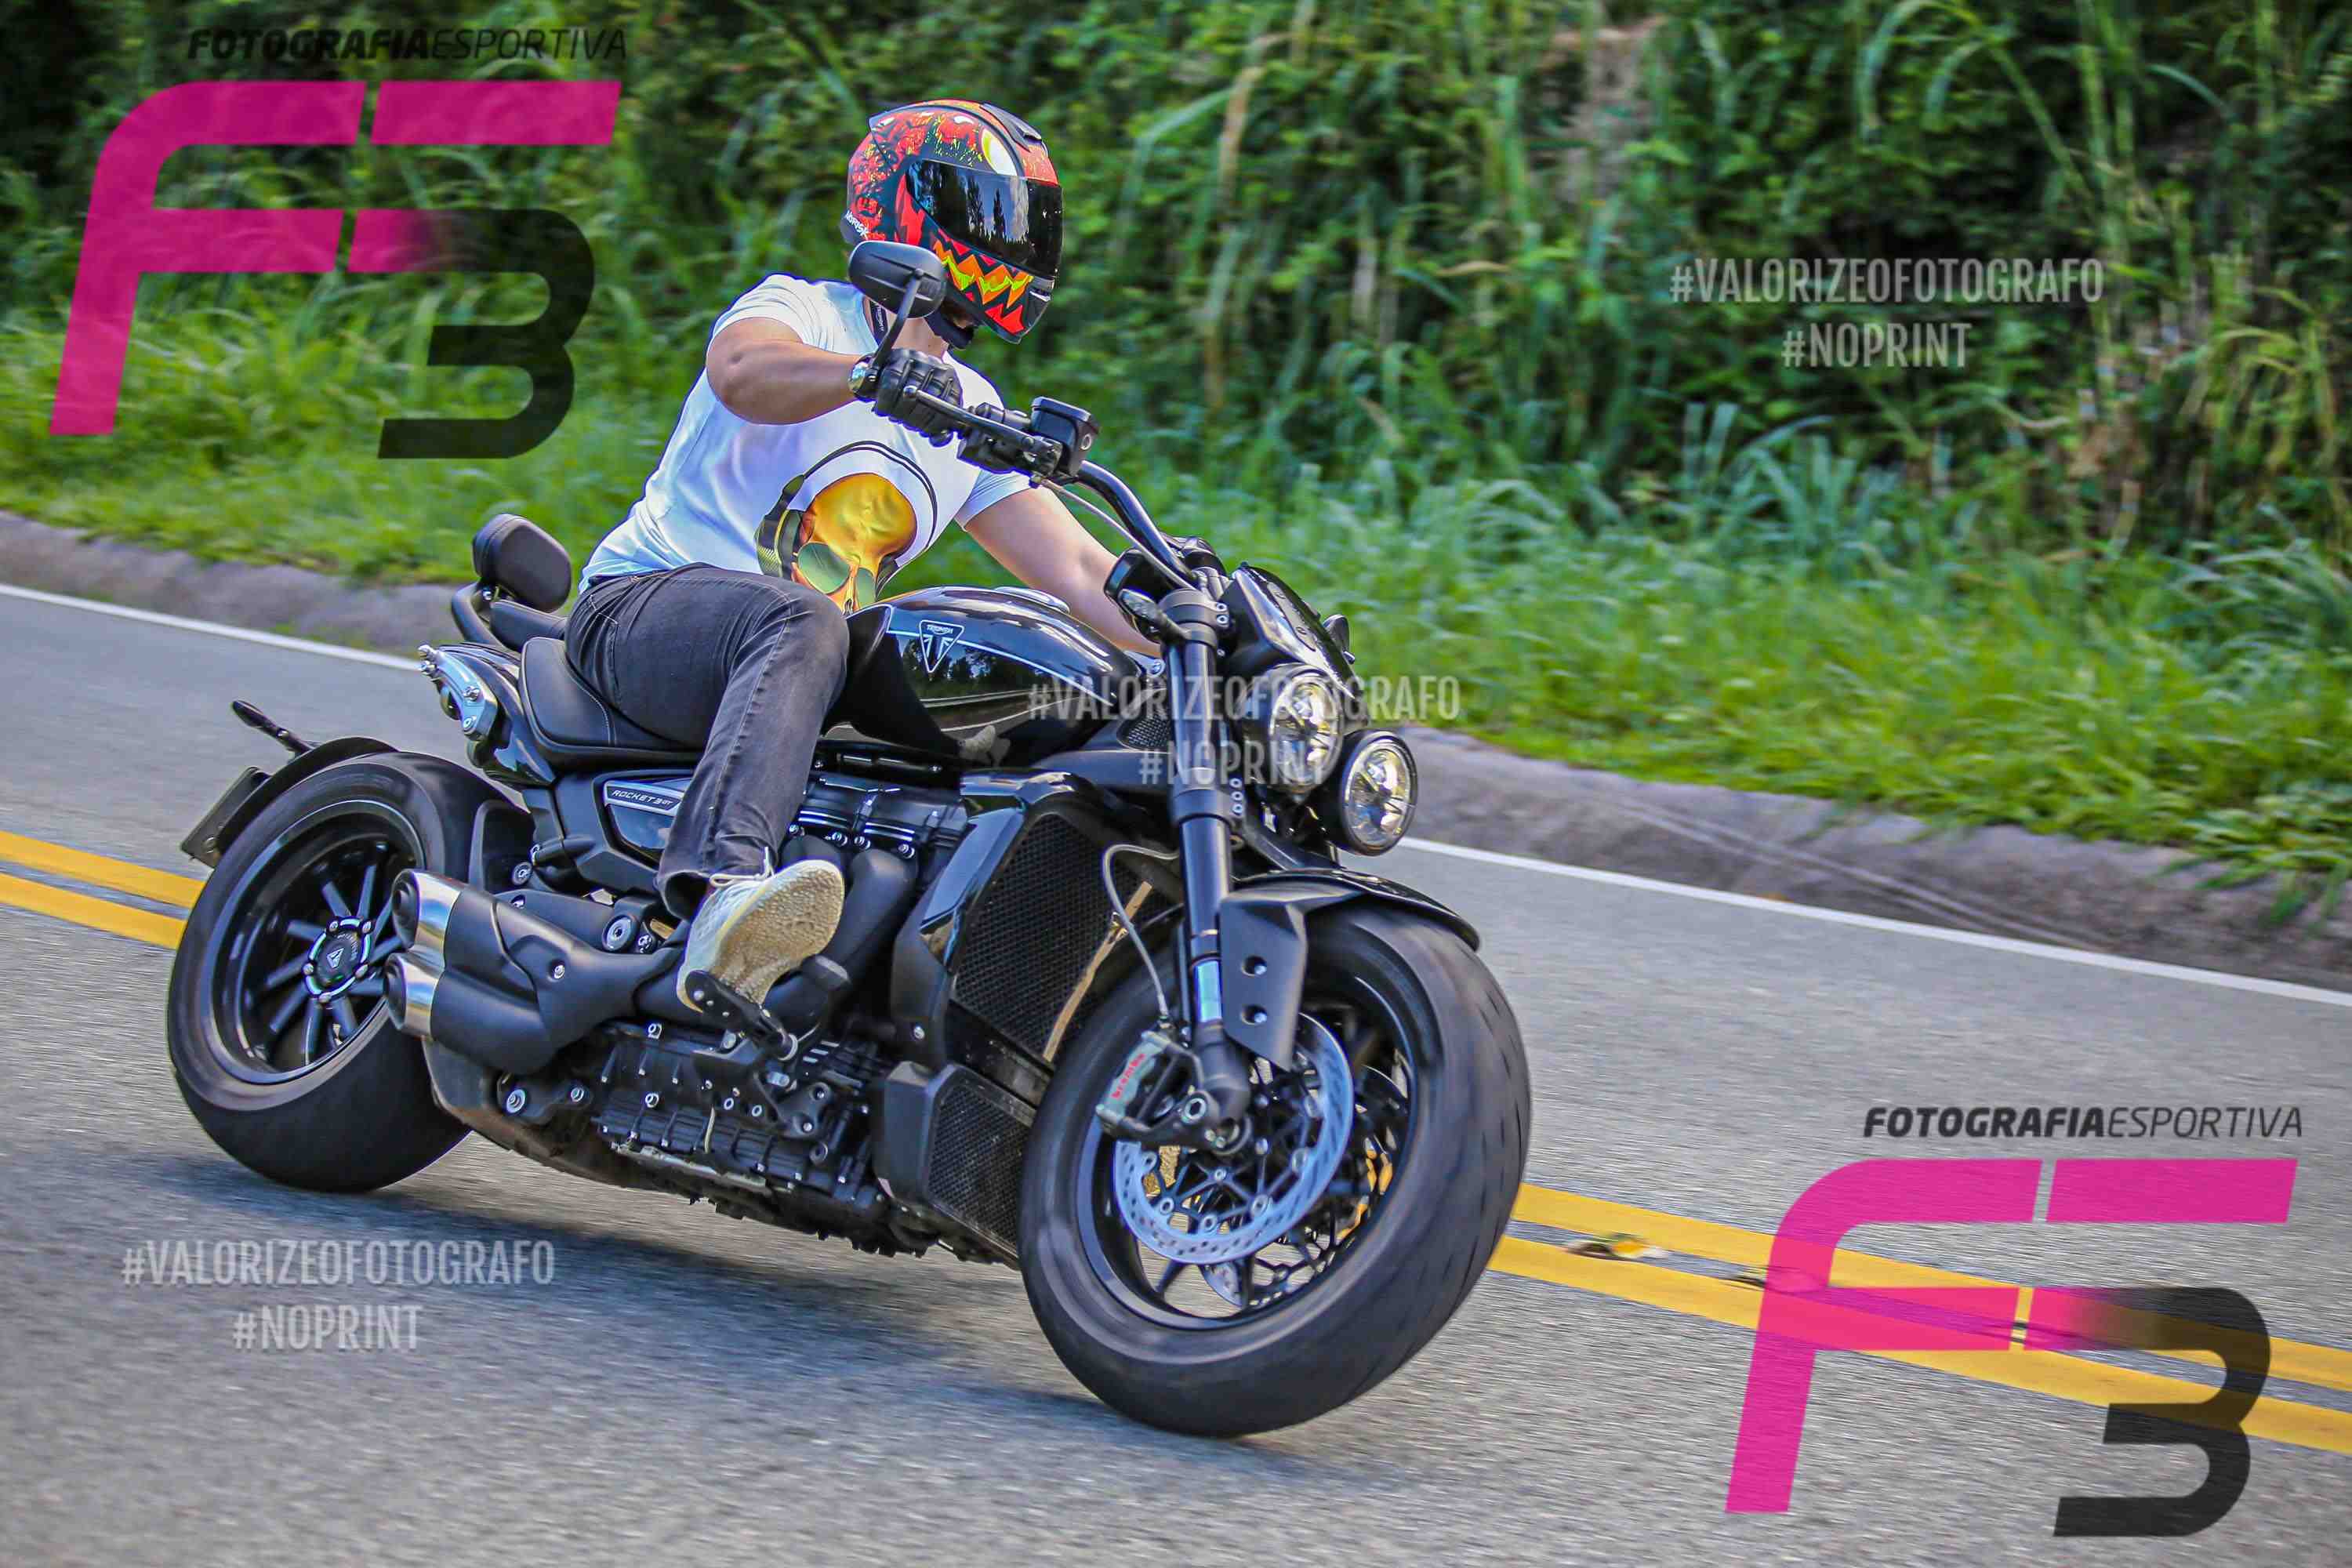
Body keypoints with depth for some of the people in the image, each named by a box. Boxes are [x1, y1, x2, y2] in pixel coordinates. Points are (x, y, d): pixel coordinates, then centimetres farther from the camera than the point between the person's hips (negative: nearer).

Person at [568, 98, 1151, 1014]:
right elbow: (744, 370, -28)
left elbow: (1075, 572, 11)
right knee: (798, 622, -40)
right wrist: (874, 373, -47)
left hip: (820, 652, 7)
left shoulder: (979, 414, 17)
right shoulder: (804, 313, -2)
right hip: (646, 600, -7)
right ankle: (721, 888, -61)